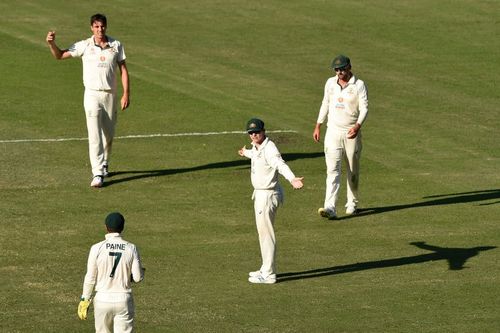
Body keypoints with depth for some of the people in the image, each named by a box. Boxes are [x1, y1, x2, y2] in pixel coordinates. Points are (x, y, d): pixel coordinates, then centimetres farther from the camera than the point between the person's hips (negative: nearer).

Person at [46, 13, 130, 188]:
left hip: (110, 95, 3)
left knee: (109, 134, 14)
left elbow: (123, 70, 5)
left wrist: (126, 94, -2)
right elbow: (60, 55, -3)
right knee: (94, 135, -13)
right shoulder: (85, 46, -3)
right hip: (92, 94, -3)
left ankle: (104, 164, 39)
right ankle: (98, 173, -17)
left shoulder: (116, 45, 2)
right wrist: (51, 43, -23)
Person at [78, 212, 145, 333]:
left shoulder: (97, 248, -8)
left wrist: (84, 301, 4)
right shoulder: (131, 248, -5)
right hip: (124, 300, 0)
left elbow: (90, 278, -6)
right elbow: (138, 277, -5)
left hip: (102, 300, 0)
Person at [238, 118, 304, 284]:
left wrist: (292, 178, -60)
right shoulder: (256, 147, 7)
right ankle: (266, 269, 33)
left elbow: (280, 164, -41)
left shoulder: (269, 149, -23)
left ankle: (268, 274, -4)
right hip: (259, 194, 10)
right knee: (262, 232, 20)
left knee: (266, 233, -7)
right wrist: (246, 153, 57)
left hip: (267, 195, -10)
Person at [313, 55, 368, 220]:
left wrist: (357, 126, -28)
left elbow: (364, 108, -12)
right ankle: (330, 208, -21)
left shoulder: (359, 85, -7)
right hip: (333, 132, 2)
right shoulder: (330, 83, 6)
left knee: (353, 171, 9)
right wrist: (318, 126, 15)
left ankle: (352, 204, 26)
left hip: (351, 133, -2)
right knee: (332, 169, -10)